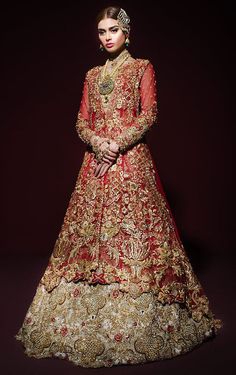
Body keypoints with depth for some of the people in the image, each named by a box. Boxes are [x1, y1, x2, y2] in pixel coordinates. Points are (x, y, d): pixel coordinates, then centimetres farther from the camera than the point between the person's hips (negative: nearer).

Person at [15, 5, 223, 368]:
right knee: (91, 230, 2)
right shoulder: (92, 75, 20)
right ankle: (91, 319, 14)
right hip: (96, 160, 4)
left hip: (131, 159, -4)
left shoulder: (142, 67, 8)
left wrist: (118, 144, -14)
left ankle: (136, 322, 4)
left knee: (132, 228, -8)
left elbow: (149, 114, -4)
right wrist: (97, 142, -9)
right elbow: (82, 121, 12)